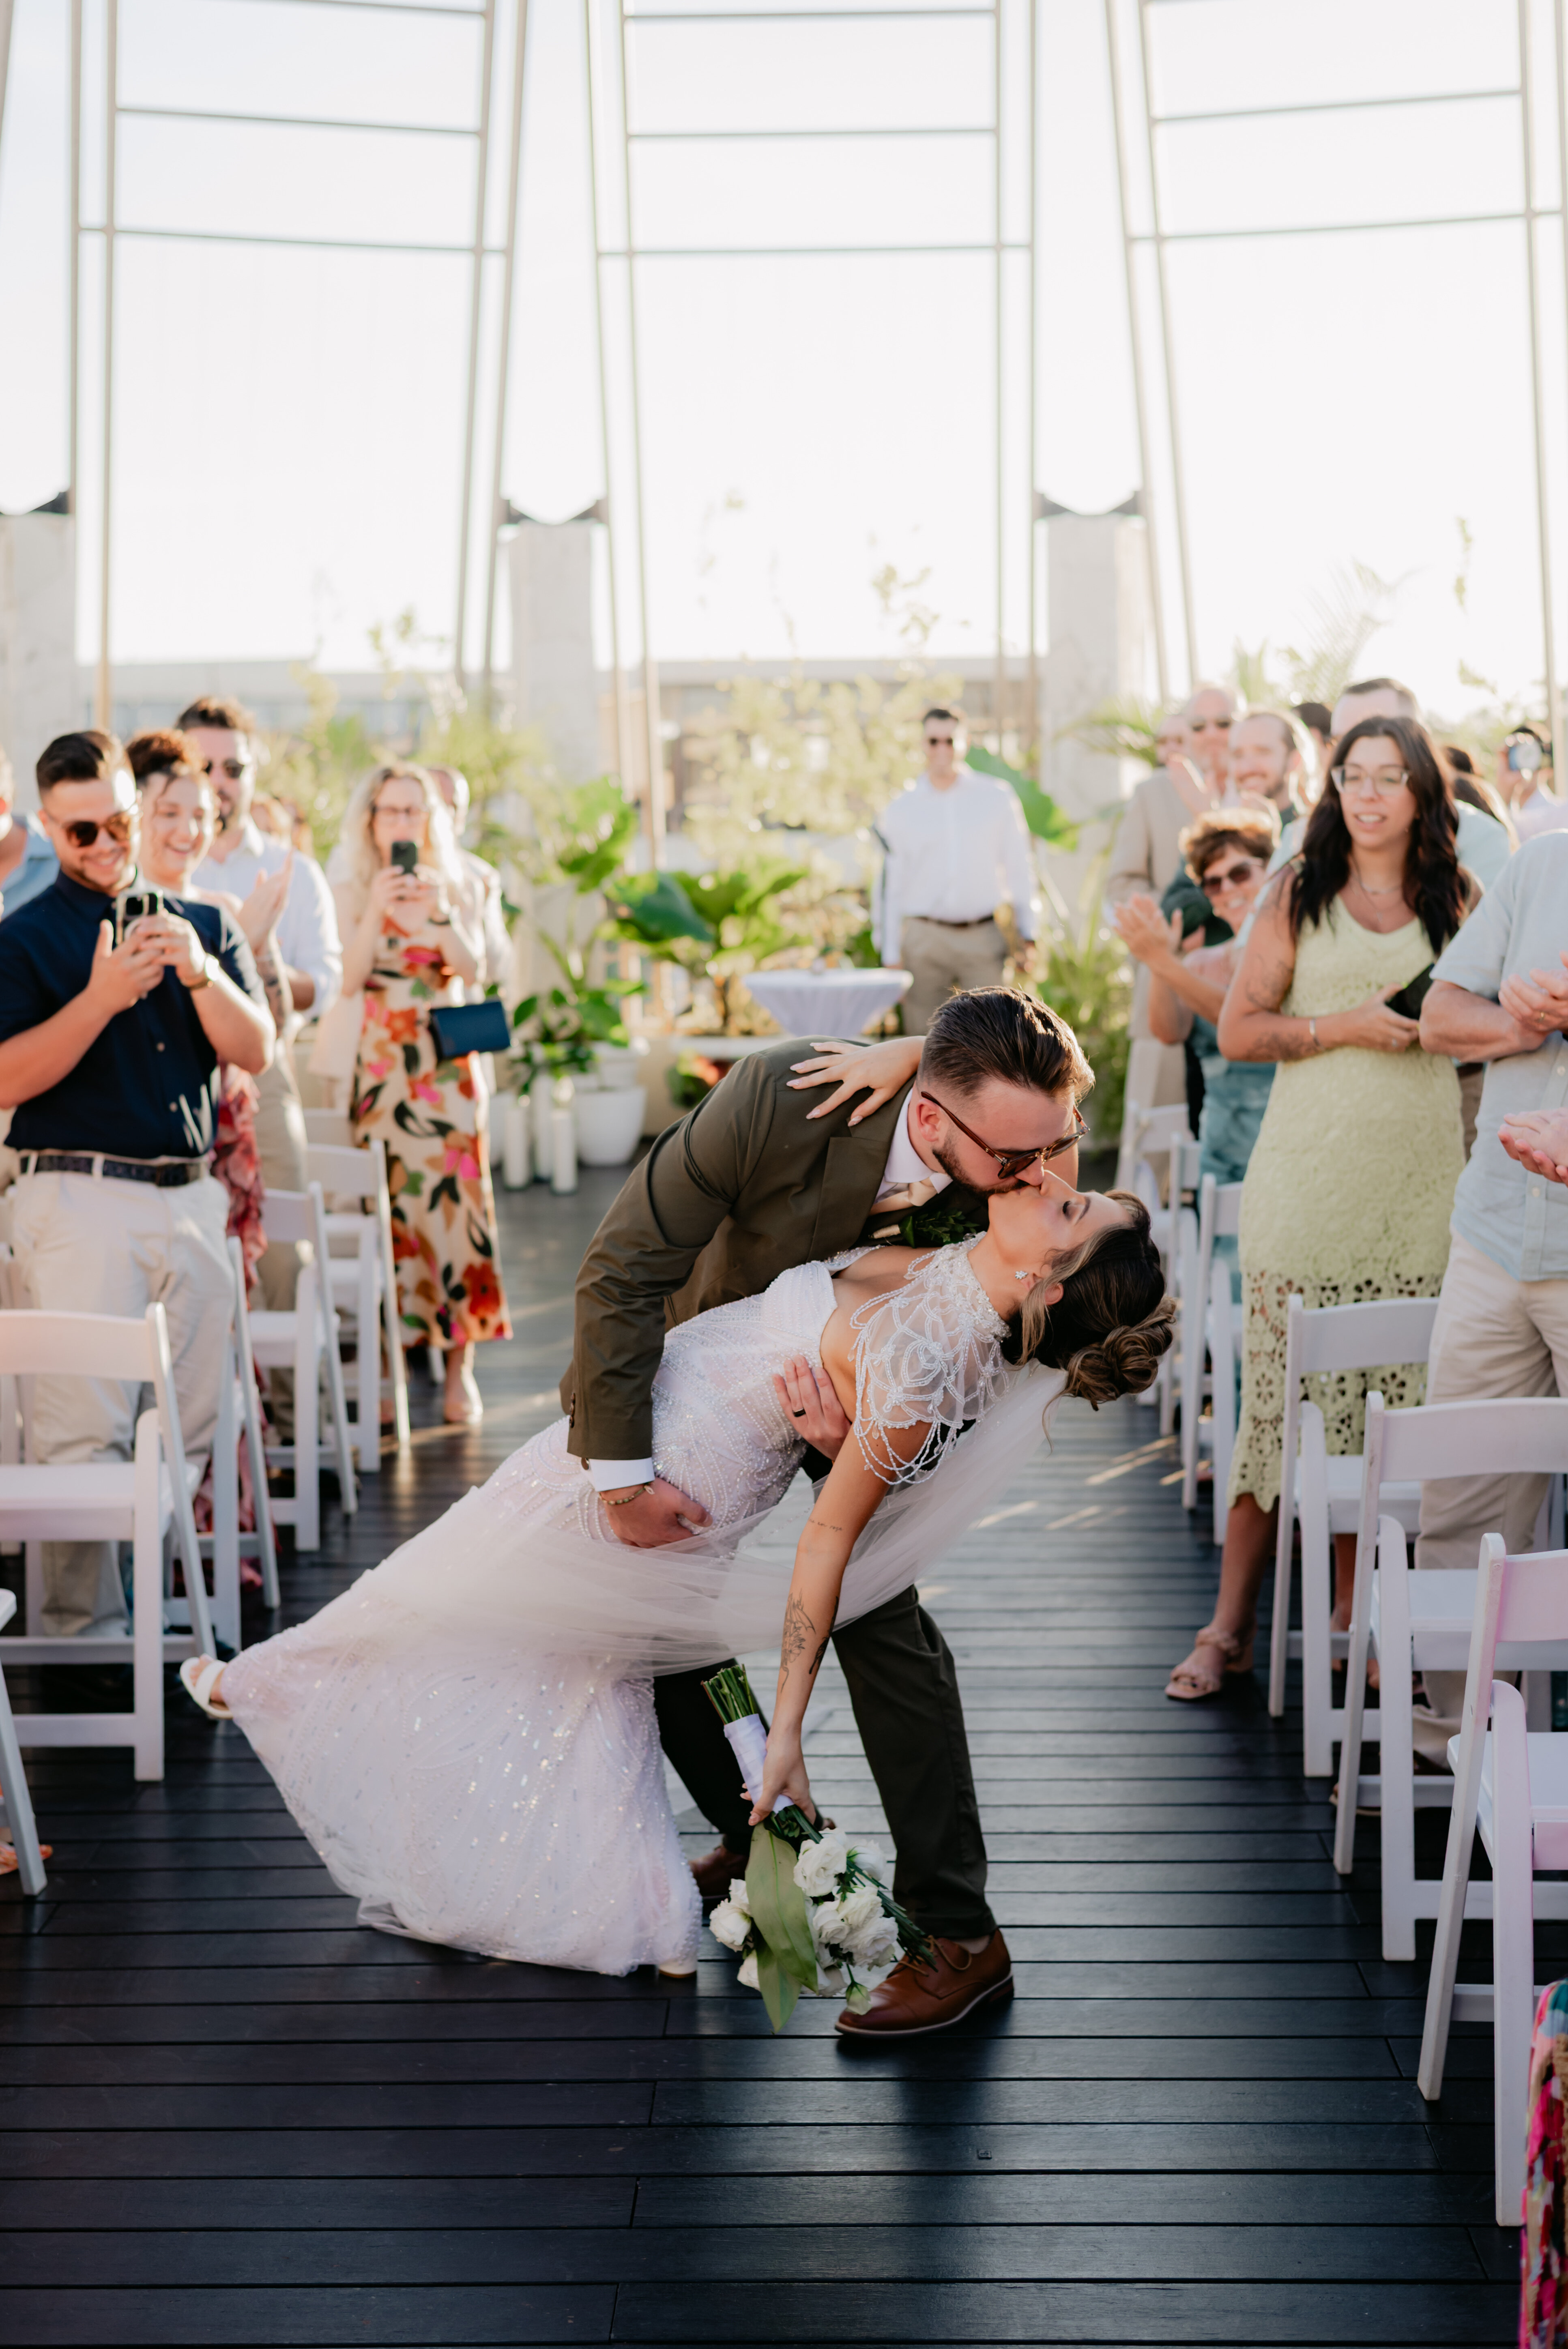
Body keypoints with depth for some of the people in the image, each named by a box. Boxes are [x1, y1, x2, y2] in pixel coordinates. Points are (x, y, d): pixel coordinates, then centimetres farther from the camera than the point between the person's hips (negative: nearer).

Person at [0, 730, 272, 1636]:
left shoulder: (204, 926, 15)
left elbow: (257, 1051, 6)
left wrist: (201, 973, -10)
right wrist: (101, 998, -19)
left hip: (193, 1196, 5)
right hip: (81, 1197, -4)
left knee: (194, 1424, 7)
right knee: (85, 1426, -8)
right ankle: (85, 1622, -2)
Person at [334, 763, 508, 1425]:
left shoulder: (449, 887, 9)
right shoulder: (352, 893, 6)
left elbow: (471, 968, -4)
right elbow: (348, 979, -7)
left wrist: (439, 912, -18)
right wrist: (375, 910, -17)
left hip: (448, 1064, 1)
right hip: (383, 1063, -1)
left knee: (455, 1196, -5)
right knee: (391, 1202, -5)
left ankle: (460, 1366, -1)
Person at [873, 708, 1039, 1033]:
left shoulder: (997, 797, 7)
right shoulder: (900, 809, 7)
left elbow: (1020, 869, 10)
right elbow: (889, 886, 8)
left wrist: (1028, 935, 6)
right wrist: (891, 955, 5)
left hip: (984, 938, 0)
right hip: (924, 941, 0)